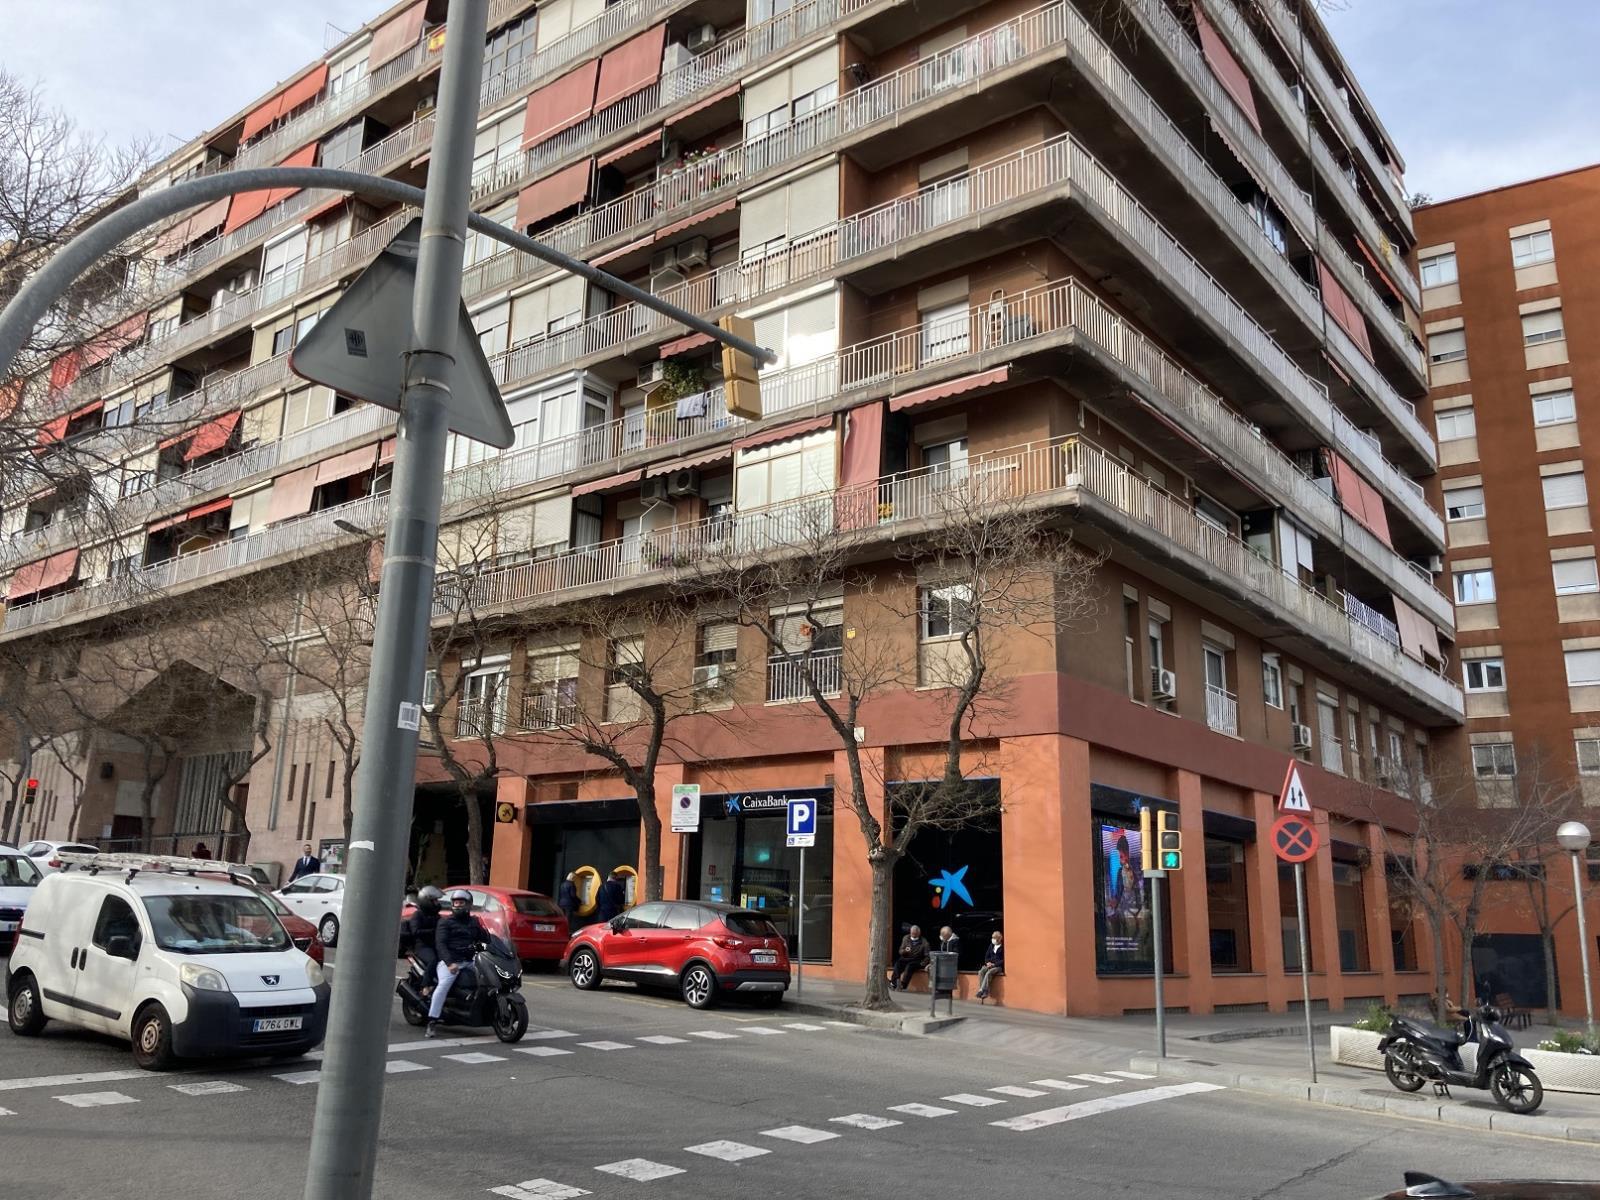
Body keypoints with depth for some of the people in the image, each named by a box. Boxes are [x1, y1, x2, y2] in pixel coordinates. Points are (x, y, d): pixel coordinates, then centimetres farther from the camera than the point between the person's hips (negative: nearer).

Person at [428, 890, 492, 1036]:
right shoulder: (445, 922, 8)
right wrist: (449, 963, -22)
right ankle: (432, 1023, -31)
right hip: (449, 961, -5)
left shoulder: (474, 922, 24)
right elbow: (440, 944, -6)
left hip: (469, 961, 5)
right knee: (444, 984, -31)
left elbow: (485, 939, 18)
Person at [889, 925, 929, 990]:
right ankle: (894, 983, -36)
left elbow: (927, 956, -1)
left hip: (917, 961, -3)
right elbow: (900, 951, 9)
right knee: (898, 962, -30)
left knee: (910, 965, -36)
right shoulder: (906, 938, 9)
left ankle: (903, 985, -39)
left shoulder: (924, 942, 1)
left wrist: (922, 964, -18)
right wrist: (905, 951, -14)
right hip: (906, 959, 3)